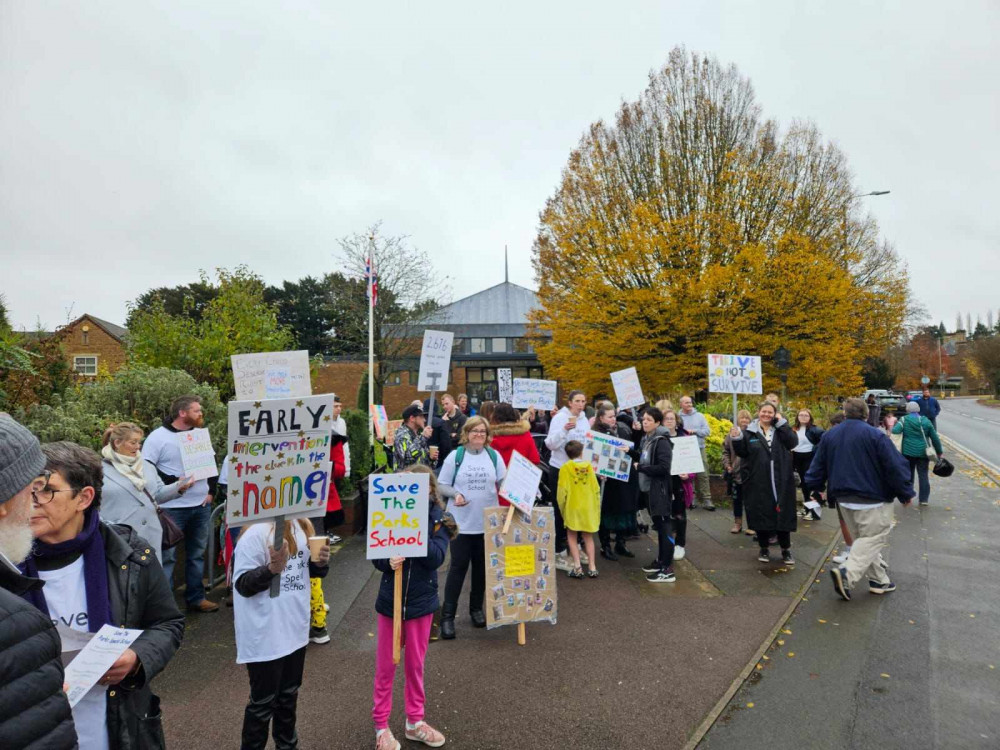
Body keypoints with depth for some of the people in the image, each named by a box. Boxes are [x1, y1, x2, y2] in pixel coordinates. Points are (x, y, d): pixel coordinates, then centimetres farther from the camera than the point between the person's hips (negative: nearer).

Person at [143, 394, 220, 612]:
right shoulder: (158, 437, -8)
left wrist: (210, 491, 7)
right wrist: (174, 482, -18)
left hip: (201, 506, 6)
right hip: (172, 508, -6)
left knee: (197, 554, 13)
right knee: (167, 556, 2)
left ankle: (196, 598, 24)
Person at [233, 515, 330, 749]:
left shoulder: (302, 526, 0)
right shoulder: (256, 533, -23)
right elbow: (242, 584, -21)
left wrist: (321, 562, -11)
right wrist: (272, 568, -38)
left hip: (295, 629, 7)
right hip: (265, 636, -7)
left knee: (288, 694, 25)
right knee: (263, 702, 11)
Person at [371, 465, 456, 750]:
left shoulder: (439, 519, -9)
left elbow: (436, 558, -20)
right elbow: (376, 556, -7)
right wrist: (389, 561, -29)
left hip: (421, 601, 0)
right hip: (390, 600, 0)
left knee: (415, 664, 16)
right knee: (385, 666, 13)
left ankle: (415, 721, 35)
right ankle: (381, 725, 31)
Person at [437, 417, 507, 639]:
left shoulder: (494, 456, 2)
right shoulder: (455, 456, -3)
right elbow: (441, 485, -1)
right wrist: (455, 494, -20)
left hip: (487, 521, 3)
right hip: (461, 522, -2)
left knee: (481, 566, 13)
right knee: (458, 567, 0)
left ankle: (476, 608, 31)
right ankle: (447, 615, 10)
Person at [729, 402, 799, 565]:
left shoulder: (781, 429, 7)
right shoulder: (749, 432, 4)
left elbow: (793, 442, -10)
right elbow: (742, 452, 3)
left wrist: (781, 423, -11)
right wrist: (737, 439, -15)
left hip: (781, 482, 1)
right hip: (758, 483, -1)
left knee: (783, 515, 7)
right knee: (761, 515, 5)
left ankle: (786, 550, 22)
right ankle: (764, 549, 21)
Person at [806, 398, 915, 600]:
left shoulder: (829, 436, 4)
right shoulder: (875, 435, -14)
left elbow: (818, 467, 7)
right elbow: (895, 467, -13)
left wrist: (815, 486, 20)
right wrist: (905, 493, -1)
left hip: (844, 499, 6)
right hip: (872, 500, -6)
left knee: (863, 539, 19)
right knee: (873, 539, 0)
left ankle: (879, 580, 23)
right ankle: (847, 573, -17)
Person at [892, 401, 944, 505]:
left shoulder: (904, 420, -3)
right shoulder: (926, 421, 3)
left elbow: (895, 431, -22)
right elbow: (935, 438, 8)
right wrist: (939, 452, 16)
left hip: (908, 452, -1)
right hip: (923, 452, 1)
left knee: (908, 475, 10)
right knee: (923, 475, 7)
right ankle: (924, 499, 7)